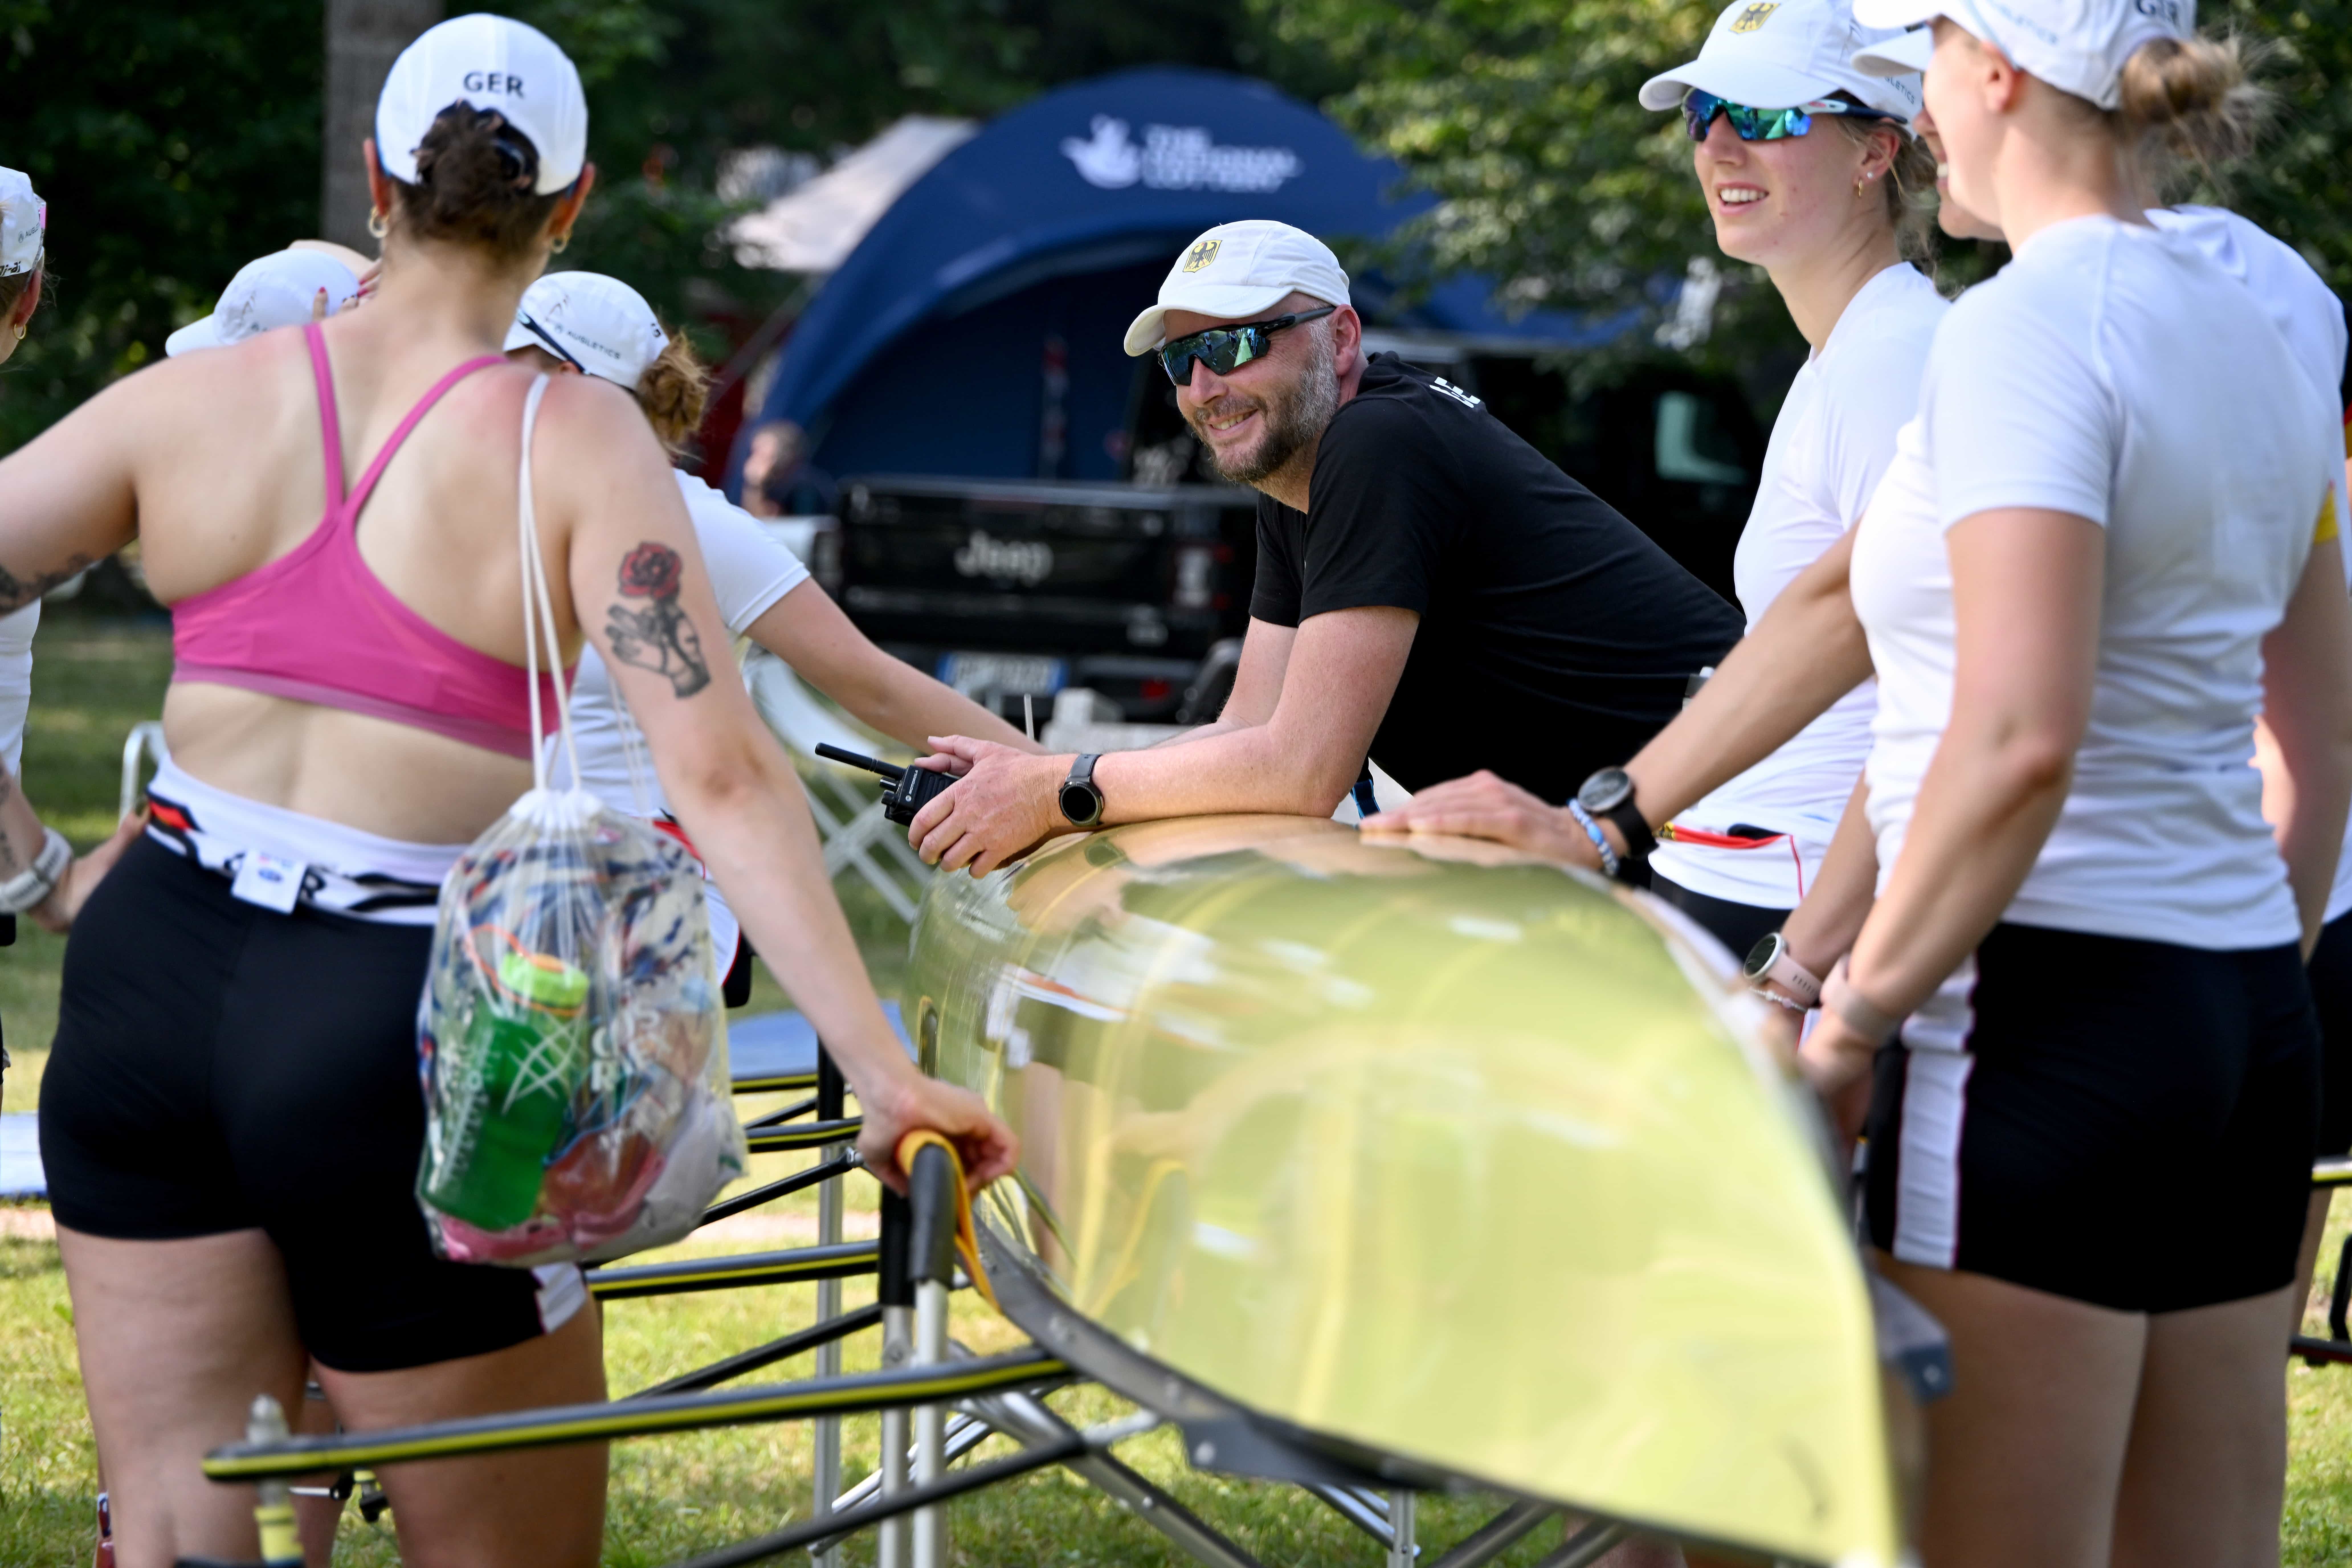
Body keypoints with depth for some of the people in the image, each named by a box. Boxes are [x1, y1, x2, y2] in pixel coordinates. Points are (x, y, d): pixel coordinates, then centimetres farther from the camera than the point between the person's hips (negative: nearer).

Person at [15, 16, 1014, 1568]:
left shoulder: (191, 400, 3)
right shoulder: (575, 439, -8)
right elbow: (719, 775, -17)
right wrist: (883, 1071, -19)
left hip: (148, 972, 4)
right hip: (399, 1028, -4)